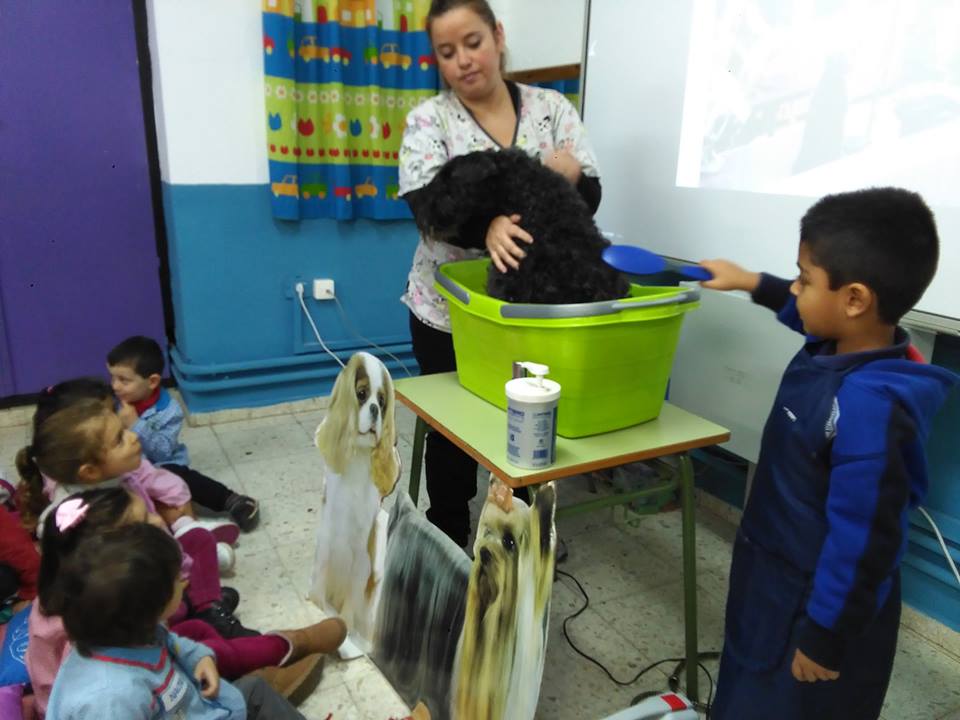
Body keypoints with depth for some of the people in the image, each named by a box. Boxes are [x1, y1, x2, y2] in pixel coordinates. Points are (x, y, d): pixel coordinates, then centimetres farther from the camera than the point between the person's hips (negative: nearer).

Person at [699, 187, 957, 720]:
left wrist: (825, 640, -19)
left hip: (817, 604, -8)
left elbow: (861, 542, -29)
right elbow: (808, 312, 18)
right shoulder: (838, 348, -8)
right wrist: (752, 283, 21)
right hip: (777, 575, 8)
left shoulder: (869, 405, -34)